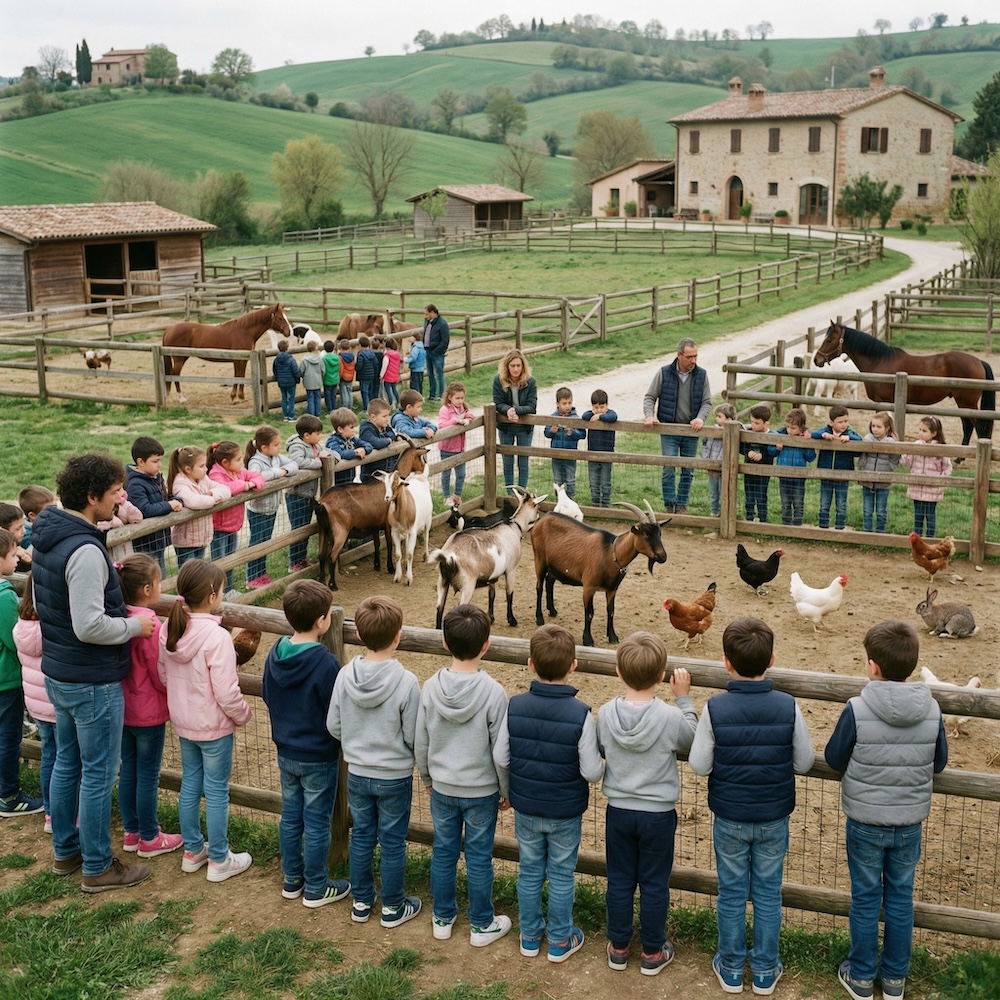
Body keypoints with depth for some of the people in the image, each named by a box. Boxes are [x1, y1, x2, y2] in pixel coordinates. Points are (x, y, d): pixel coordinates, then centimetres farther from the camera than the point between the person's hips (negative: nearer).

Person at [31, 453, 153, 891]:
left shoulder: (45, 534, 3)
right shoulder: (85, 551, -26)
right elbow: (90, 626, -28)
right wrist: (136, 625, -13)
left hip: (57, 673, 9)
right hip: (93, 682, -9)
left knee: (67, 763, 21)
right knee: (98, 773, 4)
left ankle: (65, 850, 35)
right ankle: (97, 867, 16)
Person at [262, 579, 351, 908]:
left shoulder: (274, 655, -6)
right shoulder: (326, 664, -26)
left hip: (285, 752, 6)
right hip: (318, 757, -6)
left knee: (290, 817, 18)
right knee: (317, 823, 8)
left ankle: (292, 880, 32)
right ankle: (315, 889, 20)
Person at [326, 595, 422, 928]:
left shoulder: (345, 675, -14)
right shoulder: (406, 682, -24)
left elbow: (333, 726, -4)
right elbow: (414, 737, -17)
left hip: (357, 773, 3)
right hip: (395, 776, -3)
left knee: (361, 836, 20)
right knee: (393, 843, 13)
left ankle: (361, 901, 33)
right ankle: (392, 907, 27)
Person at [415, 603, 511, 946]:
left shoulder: (431, 687, -12)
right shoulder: (493, 692, -21)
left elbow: (420, 743, -1)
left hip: (442, 788, 3)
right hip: (481, 790, -3)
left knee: (443, 851, 17)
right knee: (478, 858, 11)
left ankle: (443, 918, 31)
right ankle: (482, 925, 24)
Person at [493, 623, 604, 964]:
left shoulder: (515, 706, -14)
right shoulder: (580, 714, -22)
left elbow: (500, 758, -6)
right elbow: (591, 771, -19)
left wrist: (506, 792, 12)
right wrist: (603, 764, 5)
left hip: (525, 807, 3)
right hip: (565, 812, -2)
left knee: (529, 871, 19)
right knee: (561, 876, 15)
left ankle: (530, 936, 33)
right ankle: (559, 941, 29)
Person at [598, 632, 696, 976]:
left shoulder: (605, 714, -13)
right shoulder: (670, 717, -22)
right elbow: (691, 739, -1)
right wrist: (684, 697, 4)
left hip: (618, 811, 2)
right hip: (658, 814, -2)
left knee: (619, 881, 16)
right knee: (654, 884, 13)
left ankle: (618, 948, 29)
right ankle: (653, 953, 25)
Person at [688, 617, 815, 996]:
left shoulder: (715, 709, -18)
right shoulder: (788, 707, -15)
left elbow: (699, 765, -13)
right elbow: (804, 763, -6)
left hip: (729, 818, -1)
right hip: (773, 818, 1)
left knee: (731, 893, 15)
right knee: (768, 894, 15)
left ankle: (731, 968, 27)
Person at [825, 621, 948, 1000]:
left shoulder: (857, 710, -22)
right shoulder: (931, 711, -12)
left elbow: (834, 760, -9)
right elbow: (939, 763, 2)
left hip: (865, 822, -2)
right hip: (910, 823, 2)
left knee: (866, 898, 13)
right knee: (901, 897, 17)